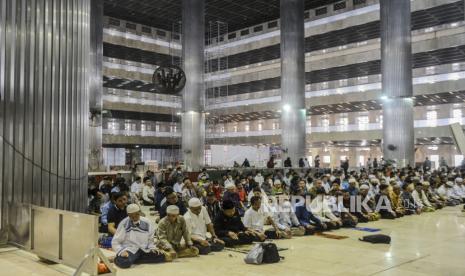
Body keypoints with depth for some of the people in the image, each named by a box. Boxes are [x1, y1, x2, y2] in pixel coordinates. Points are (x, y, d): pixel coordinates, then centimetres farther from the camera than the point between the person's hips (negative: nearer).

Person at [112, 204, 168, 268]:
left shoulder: (147, 223, 4)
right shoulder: (124, 224, -6)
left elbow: (150, 239, 16)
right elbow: (115, 242, -4)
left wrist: (152, 248, -4)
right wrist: (122, 251, -21)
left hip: (144, 250, 5)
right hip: (129, 250, -5)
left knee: (161, 256, -21)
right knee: (124, 262, -38)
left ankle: (132, 260, -12)